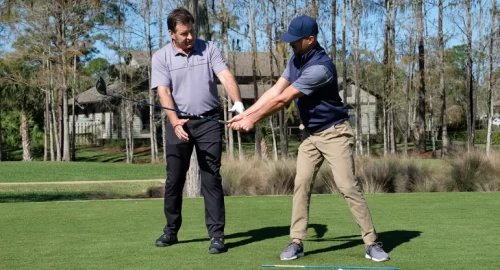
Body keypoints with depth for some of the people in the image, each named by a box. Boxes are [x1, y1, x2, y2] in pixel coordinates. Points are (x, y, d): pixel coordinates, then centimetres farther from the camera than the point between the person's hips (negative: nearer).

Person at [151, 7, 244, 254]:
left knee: (211, 178, -4)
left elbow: (225, 76, -10)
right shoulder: (161, 58, 0)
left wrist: (237, 102, -28)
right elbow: (164, 92, -9)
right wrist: (175, 122, -24)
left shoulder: (209, 49, 2)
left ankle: (216, 235, -3)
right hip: (178, 123, 1)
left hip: (209, 121, -1)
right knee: (174, 179, 7)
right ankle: (171, 231, 21)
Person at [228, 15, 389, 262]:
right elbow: (274, 91, 3)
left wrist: (253, 119, -15)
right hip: (310, 134, 8)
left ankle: (371, 243, -5)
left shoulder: (320, 67, -28)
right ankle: (296, 241, 1)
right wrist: (245, 113, -5)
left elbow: (283, 99, -24)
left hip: (334, 133, -8)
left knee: (347, 186, -11)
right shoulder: (296, 59, 2)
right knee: (301, 183, -2)